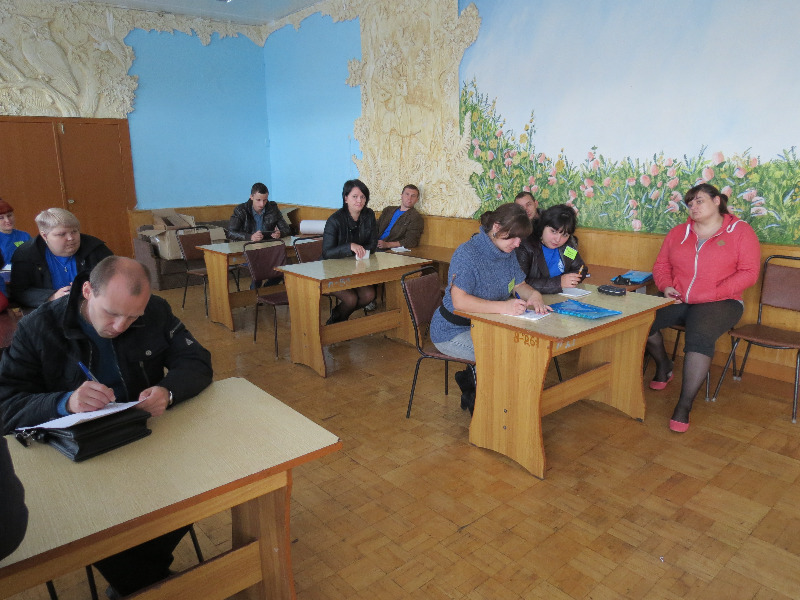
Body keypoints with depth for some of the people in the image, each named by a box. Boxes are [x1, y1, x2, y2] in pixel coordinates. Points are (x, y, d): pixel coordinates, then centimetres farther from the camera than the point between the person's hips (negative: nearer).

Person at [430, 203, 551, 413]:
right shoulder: (467, 254, -24)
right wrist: (504, 306, -42)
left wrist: (533, 294, -14)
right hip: (453, 332, -8)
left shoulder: (507, 253, 3)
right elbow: (459, 301, -33)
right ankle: (475, 399, 4)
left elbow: (520, 285, 11)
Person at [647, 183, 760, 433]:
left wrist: (712, 293, -16)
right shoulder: (678, 232, 14)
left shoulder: (740, 230, 2)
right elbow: (661, 264, 16)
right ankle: (663, 365, 11)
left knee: (700, 336, -34)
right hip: (678, 301, 5)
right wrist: (666, 286, -5)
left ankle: (684, 405, -26)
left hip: (720, 303, -4)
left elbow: (749, 272, -5)